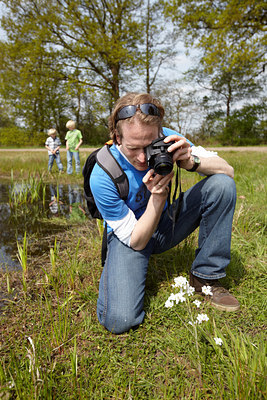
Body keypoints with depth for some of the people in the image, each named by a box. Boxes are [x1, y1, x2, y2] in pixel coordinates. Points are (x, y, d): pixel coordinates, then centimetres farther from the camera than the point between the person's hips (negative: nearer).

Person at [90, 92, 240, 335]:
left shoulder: (166, 139, -16)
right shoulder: (102, 176, -27)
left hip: (166, 223, 4)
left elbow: (228, 170, -13)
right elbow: (137, 242, -20)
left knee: (222, 184, -18)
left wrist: (191, 162, -33)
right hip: (131, 236, -4)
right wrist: (158, 196, -36)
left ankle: (205, 277, -5)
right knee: (119, 320, -26)